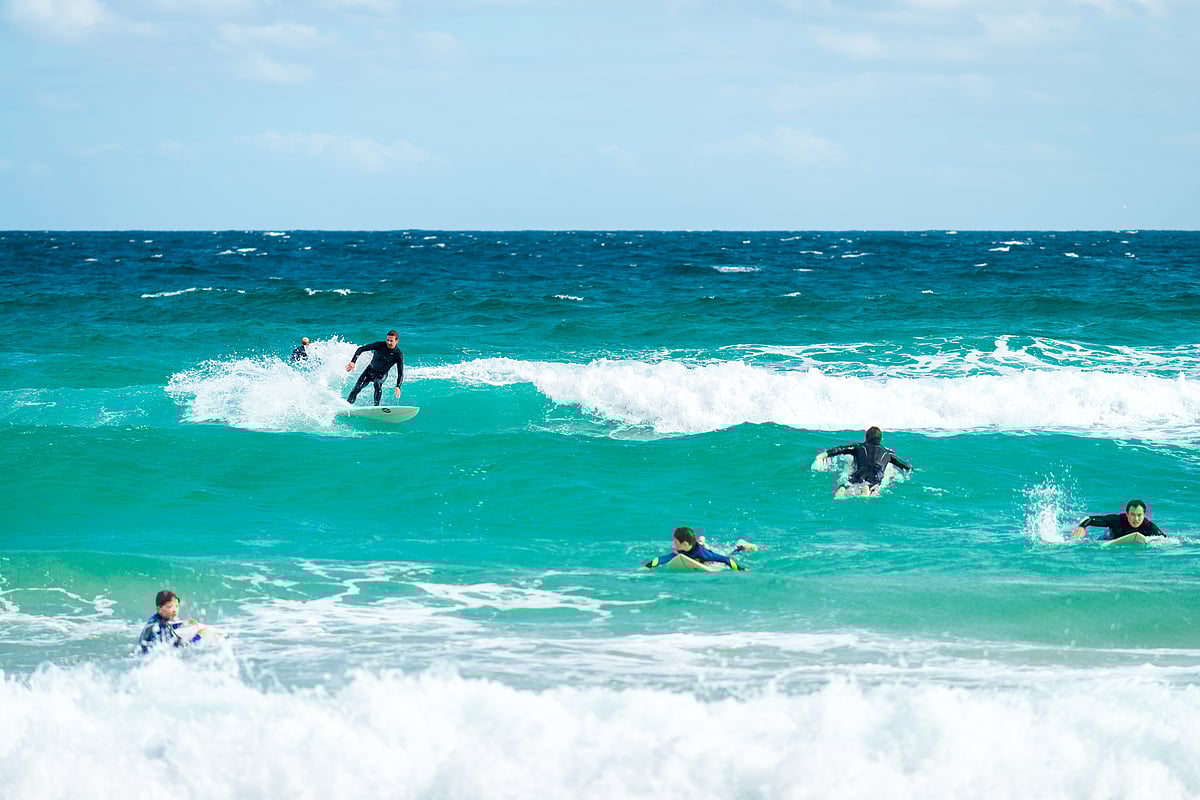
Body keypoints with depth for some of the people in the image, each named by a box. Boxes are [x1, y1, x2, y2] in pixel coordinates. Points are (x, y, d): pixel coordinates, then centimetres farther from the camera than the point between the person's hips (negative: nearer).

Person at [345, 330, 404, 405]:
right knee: (357, 388, -12)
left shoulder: (399, 355, -21)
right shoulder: (380, 345, -20)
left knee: (377, 383, -35)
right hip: (370, 370, 1)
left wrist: (398, 386, -40)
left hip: (382, 374, -1)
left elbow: (400, 373, -22)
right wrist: (353, 362, -31)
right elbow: (361, 349, -18)